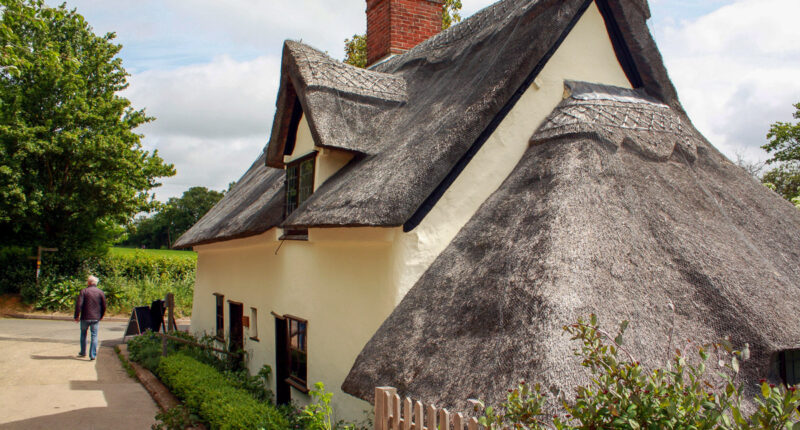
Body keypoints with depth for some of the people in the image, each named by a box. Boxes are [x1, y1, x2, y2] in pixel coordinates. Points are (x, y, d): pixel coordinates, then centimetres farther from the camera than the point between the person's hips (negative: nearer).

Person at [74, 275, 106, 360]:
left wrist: (77, 316, -3)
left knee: (83, 334, 17)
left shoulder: (84, 291, -5)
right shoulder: (101, 292, 4)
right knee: (94, 336, 4)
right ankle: (93, 355, -3)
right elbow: (104, 306, 6)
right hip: (95, 318, 1)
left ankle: (83, 352, 27)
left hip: (85, 317, -1)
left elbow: (78, 304, -11)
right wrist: (101, 316, 18)